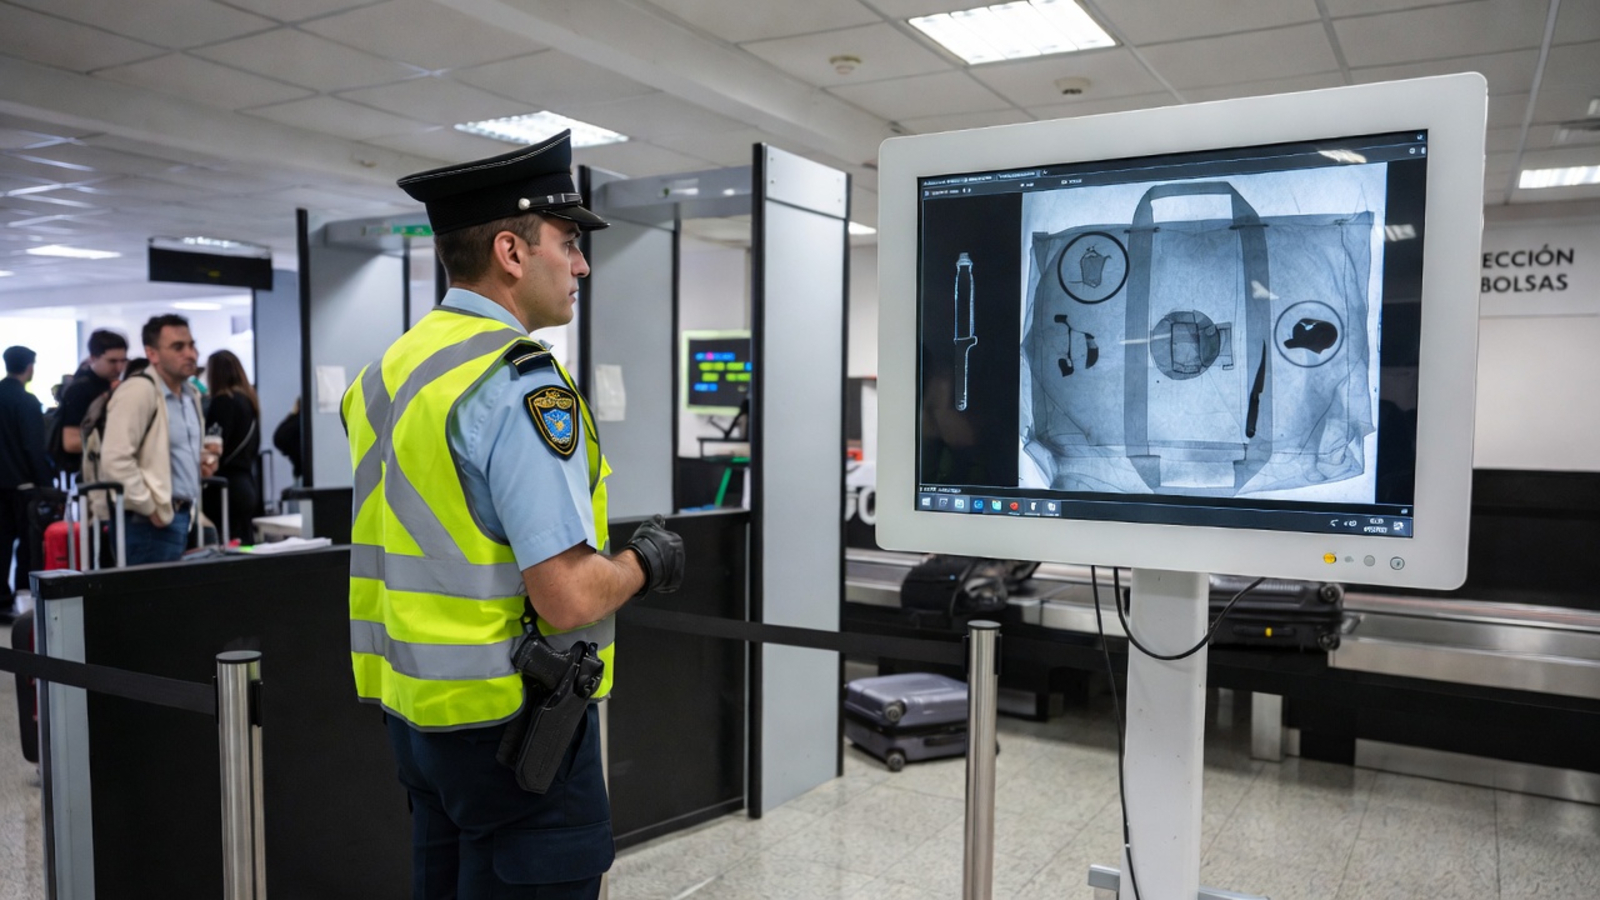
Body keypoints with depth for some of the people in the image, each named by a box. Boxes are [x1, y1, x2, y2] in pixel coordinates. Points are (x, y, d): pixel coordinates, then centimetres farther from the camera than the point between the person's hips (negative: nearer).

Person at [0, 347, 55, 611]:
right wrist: (45, 484, -12)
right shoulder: (27, 401, -14)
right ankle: (24, 594, 1)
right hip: (23, 481, -6)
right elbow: (34, 448, -17)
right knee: (29, 539, 1)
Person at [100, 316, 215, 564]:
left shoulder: (191, 394, 15)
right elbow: (115, 460, -22)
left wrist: (202, 466, 10)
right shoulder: (138, 391, -14)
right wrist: (151, 509, -16)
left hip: (182, 515, 9)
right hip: (152, 523, -8)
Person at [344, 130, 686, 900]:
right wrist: (645, 563, -6)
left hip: (417, 711, 8)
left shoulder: (389, 370, 7)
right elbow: (569, 598, -25)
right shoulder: (519, 384, -21)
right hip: (509, 722, -8)